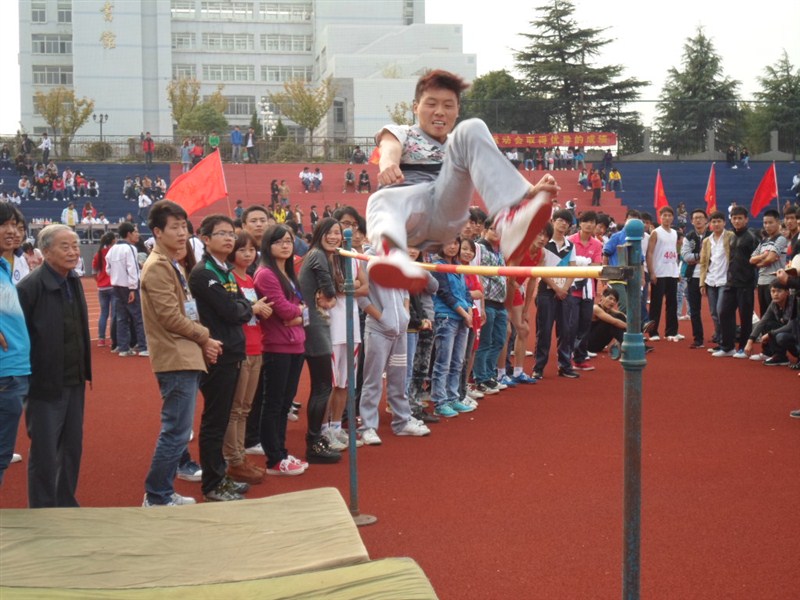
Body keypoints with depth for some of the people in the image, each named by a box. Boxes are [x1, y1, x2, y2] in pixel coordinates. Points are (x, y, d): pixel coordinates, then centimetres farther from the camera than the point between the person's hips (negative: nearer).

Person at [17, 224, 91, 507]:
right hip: (45, 386, -7)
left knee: (72, 449, 15)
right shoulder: (31, 286, -16)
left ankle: (67, 506, 29)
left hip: (74, 383, 7)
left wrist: (84, 372, 14)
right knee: (45, 455, 3)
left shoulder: (74, 282, 8)